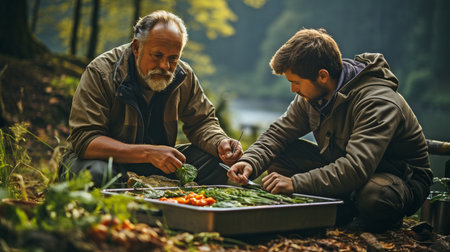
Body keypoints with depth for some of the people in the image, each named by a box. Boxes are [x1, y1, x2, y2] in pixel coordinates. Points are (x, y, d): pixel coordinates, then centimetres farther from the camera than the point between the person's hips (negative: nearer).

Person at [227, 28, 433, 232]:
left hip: (404, 178, -7)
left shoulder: (376, 102, -30)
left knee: (374, 195, -44)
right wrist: (251, 162, -21)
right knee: (278, 154, -9)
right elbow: (279, 132, -1)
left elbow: (357, 168, -40)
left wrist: (295, 183, -43)